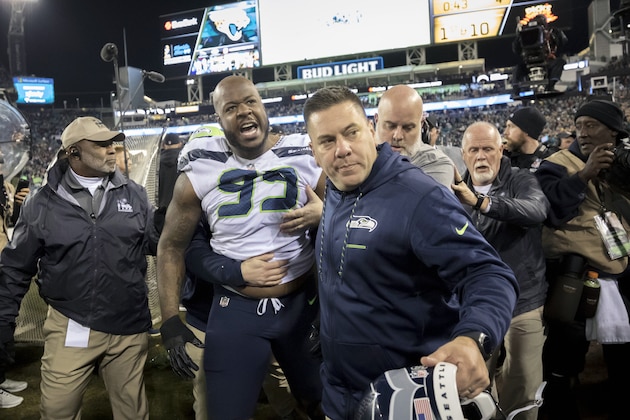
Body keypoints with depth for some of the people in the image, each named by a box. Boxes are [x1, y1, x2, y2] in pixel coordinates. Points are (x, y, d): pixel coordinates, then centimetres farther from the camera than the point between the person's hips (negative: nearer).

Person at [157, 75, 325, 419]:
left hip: (304, 304, 2)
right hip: (236, 310, -1)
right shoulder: (199, 172, -6)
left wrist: (321, 215, -19)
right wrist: (170, 320, -3)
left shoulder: (305, 159, -6)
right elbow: (172, 245, 2)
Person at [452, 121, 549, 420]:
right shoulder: (457, 191, 6)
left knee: (523, 389, 6)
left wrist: (480, 202, -41)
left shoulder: (522, 180, -5)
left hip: (523, 302, -2)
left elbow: (537, 210, -29)